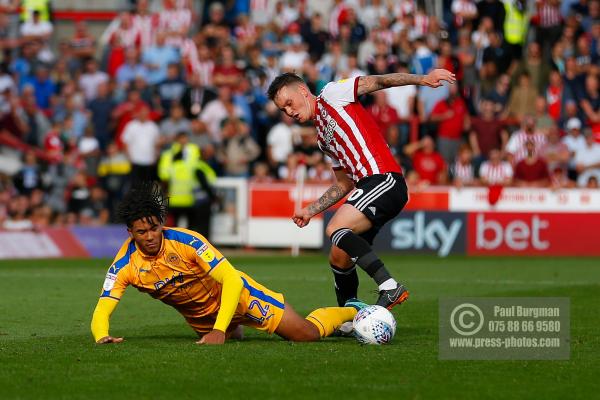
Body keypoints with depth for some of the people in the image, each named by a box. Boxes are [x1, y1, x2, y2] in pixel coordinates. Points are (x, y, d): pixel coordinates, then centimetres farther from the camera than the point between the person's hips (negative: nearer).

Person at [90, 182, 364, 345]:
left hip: (234, 295, -4)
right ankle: (235, 329, 58)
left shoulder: (186, 241, -31)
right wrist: (102, 336, -51)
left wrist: (220, 329, -45)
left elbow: (231, 279, -33)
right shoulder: (124, 265, -23)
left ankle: (352, 311, 20)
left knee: (306, 334, -9)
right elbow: (101, 313, -27)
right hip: (199, 317, 4)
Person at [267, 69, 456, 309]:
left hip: (384, 179, -9)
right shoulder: (322, 138, 28)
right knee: (339, 258, 7)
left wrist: (422, 79, -17)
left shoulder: (331, 94, 6)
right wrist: (310, 211, 26)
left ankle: (389, 287, -34)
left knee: (335, 230, -26)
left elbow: (377, 82, -4)